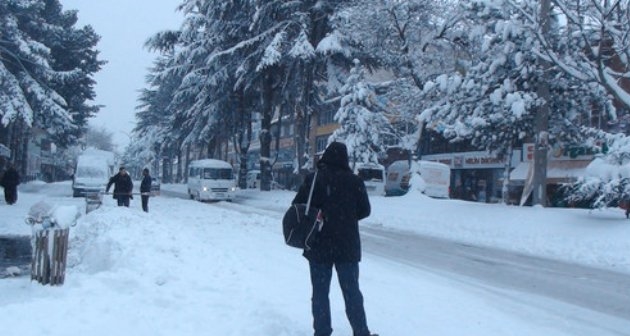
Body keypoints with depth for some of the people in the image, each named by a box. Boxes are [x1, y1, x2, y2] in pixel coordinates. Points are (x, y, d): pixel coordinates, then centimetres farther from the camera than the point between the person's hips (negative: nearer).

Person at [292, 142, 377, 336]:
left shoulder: (312, 179, -6)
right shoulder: (353, 181, -7)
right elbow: (365, 210, 0)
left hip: (318, 246, 0)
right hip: (347, 246, 0)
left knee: (320, 292, 10)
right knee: (351, 291, 12)